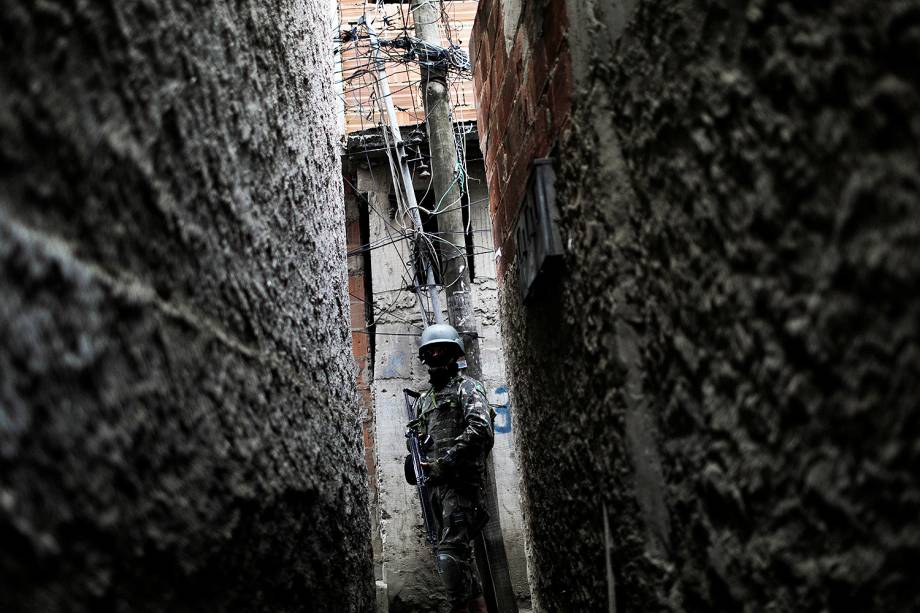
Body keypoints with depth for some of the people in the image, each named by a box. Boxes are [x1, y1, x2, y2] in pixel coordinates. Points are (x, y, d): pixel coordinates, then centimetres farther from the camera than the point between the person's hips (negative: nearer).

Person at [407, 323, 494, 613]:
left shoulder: (467, 388, 0)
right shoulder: (424, 399, 21)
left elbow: (481, 429, -15)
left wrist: (446, 460, -17)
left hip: (461, 481, -7)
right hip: (436, 484, 8)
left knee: (450, 551, -14)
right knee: (460, 552, 11)